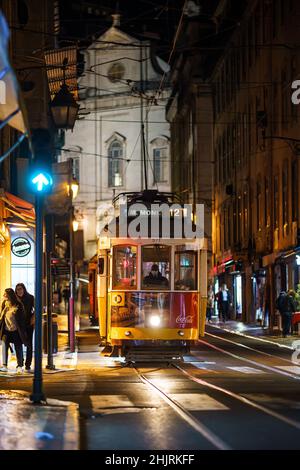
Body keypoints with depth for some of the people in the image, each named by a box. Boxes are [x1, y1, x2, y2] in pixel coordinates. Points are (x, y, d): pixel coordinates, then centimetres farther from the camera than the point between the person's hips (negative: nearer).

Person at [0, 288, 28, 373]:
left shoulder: (18, 305, -11)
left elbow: (22, 318, -8)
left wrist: (23, 331, -10)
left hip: (16, 331, -4)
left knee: (18, 348, 3)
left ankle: (19, 366, 12)